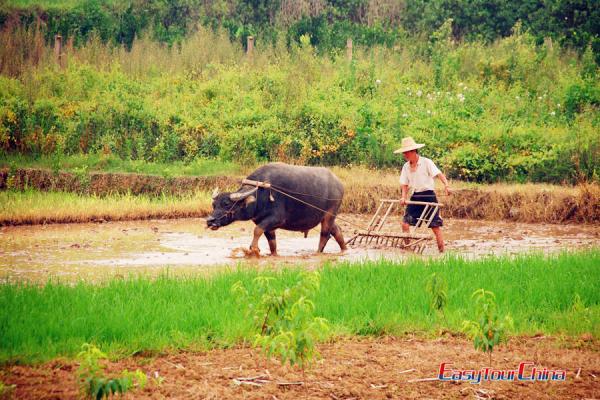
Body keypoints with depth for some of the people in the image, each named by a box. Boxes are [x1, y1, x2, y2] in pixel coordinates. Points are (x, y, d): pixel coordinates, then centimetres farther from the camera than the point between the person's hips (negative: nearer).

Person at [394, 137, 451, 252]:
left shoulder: (426, 162, -8)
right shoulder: (406, 167, 9)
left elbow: (439, 174, -19)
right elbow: (404, 184, 12)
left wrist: (446, 185, -36)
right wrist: (404, 197, -6)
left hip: (428, 196, -5)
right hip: (415, 197, 5)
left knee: (435, 225, -5)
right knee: (405, 223, -5)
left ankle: (442, 251, 0)